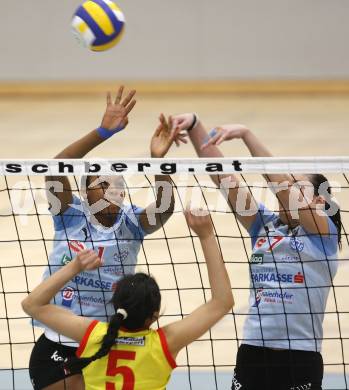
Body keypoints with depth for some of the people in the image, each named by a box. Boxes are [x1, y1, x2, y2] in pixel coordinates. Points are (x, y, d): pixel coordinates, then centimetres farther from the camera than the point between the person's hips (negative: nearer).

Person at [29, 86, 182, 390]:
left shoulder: (130, 223, 0)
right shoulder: (71, 216, -3)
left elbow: (164, 208, -19)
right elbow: (53, 170, -19)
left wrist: (158, 159, -35)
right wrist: (103, 132, -28)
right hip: (57, 350, -2)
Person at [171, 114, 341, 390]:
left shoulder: (324, 230, 0)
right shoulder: (264, 225, 13)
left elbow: (277, 178, -12)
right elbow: (223, 175, 5)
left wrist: (245, 134, -16)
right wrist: (195, 126, -5)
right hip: (252, 353, 4)